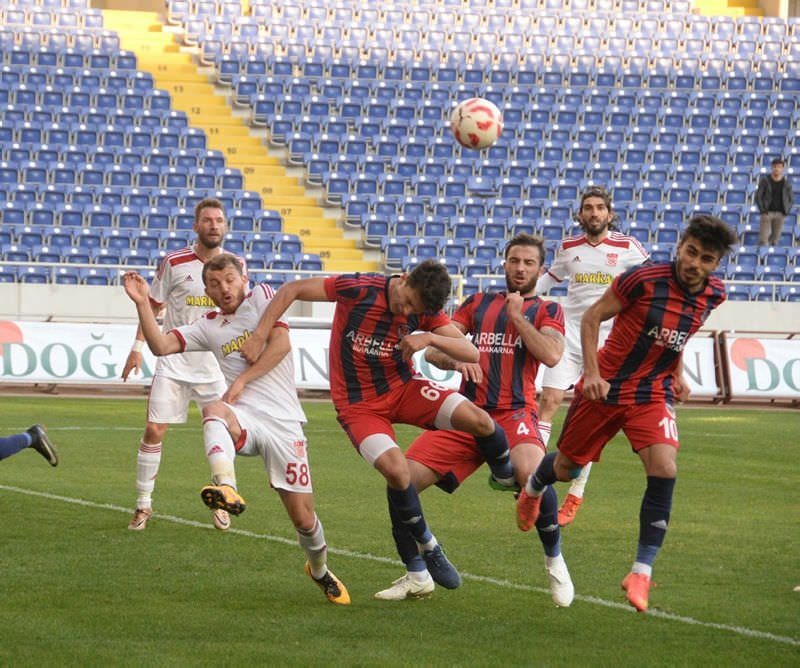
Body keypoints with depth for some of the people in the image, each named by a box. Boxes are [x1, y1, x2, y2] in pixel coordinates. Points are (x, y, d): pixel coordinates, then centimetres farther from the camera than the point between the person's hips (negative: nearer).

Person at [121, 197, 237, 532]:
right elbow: (153, 306, 3)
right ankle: (143, 504, 6)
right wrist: (137, 347, -1)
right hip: (173, 362, -2)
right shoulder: (174, 262, -6)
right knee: (154, 430, -6)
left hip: (215, 365, 2)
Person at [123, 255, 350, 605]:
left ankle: (320, 571, 30)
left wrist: (243, 379, -10)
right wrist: (142, 303, -7)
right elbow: (161, 346, 4)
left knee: (302, 516, 0)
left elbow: (281, 343, -4)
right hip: (244, 419, 2)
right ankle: (227, 488, -57)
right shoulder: (208, 326, 15)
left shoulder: (262, 296, 8)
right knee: (213, 409, -37)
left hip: (284, 422, -2)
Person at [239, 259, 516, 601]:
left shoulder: (425, 309, -7)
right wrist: (260, 335, -22)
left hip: (403, 387, 3)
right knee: (397, 470, -28)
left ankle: (507, 476, 12)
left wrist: (429, 338, -30)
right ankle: (419, 573, -10)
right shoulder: (360, 289, -19)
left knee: (478, 419, -22)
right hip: (359, 403, -3)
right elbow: (292, 289, -14)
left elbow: (471, 353, -12)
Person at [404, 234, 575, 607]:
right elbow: (433, 350, 13)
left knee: (530, 473, -36)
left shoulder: (546, 310, 11)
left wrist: (517, 316, -2)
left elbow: (551, 356, -10)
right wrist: (457, 361, -9)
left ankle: (554, 561, -11)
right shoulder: (478, 303, 19)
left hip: (514, 413, -4)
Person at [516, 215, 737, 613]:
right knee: (566, 469, 14)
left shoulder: (713, 294, -6)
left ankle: (642, 571, -12)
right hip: (606, 388, -2)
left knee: (664, 469, -22)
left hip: (653, 394, 2)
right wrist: (592, 373, -17)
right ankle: (533, 487, 54)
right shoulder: (644, 279, -22)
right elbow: (592, 317, -10)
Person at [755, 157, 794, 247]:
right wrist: (762, 210, -12)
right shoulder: (765, 180, -5)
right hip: (767, 212, -2)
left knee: (775, 239, 6)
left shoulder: (786, 183, 1)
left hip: (780, 214, 2)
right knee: (763, 239, -9)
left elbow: (791, 199, 10)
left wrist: (786, 211, -2)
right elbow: (758, 196, -4)